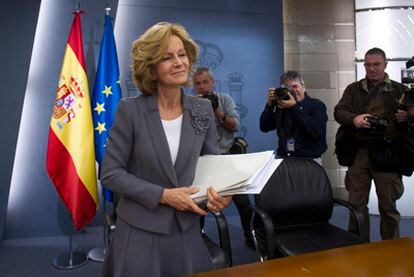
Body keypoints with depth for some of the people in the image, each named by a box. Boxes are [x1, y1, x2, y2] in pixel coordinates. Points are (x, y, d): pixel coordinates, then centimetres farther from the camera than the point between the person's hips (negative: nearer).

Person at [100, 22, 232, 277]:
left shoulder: (203, 108, -2)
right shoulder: (130, 109, -12)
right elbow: (111, 173, -10)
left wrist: (223, 192, -16)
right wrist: (163, 195, -18)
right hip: (140, 233, -3)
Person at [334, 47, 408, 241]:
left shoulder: (399, 90, 11)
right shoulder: (353, 89, 13)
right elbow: (339, 112, 2)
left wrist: (406, 117, -10)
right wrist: (354, 118, -19)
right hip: (358, 152, 1)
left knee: (388, 204, 6)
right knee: (356, 203, 7)